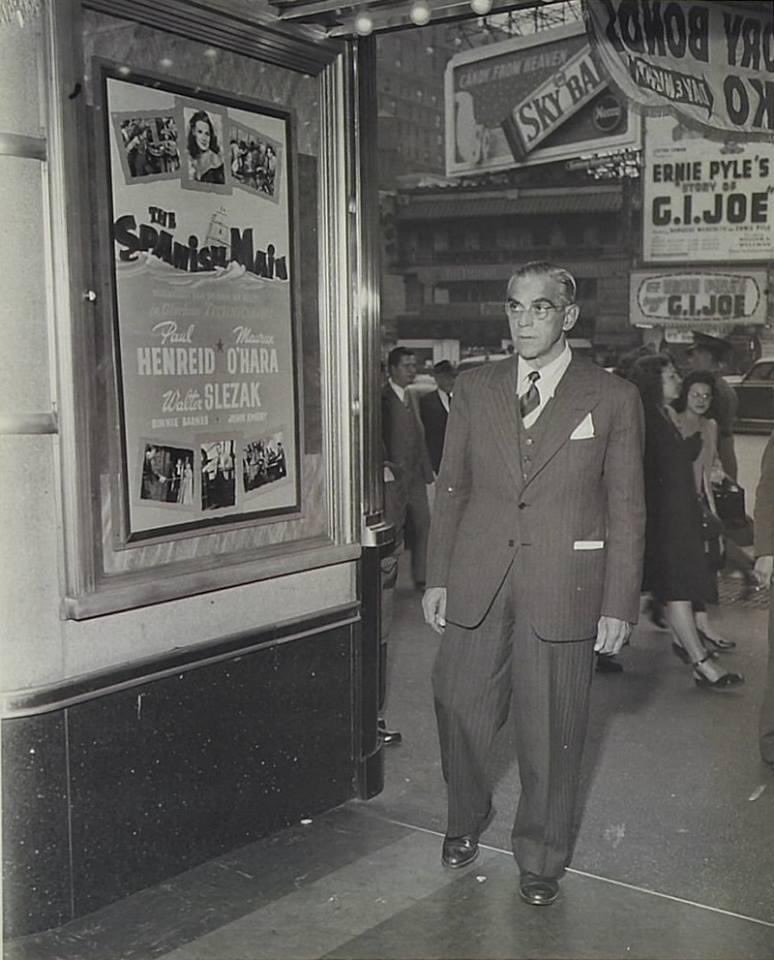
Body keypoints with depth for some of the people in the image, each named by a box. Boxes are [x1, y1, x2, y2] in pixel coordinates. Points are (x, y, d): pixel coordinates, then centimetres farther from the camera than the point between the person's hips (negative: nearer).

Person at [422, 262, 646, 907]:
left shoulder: (614, 399, -1)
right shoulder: (474, 389, 7)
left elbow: (627, 510, -1)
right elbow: (451, 487, 10)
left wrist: (619, 605, -4)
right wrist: (438, 578, 6)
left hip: (562, 590, -2)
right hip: (476, 582, 3)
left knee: (552, 732, 7)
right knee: (460, 709, 11)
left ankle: (541, 858, 30)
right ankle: (466, 820, 40)